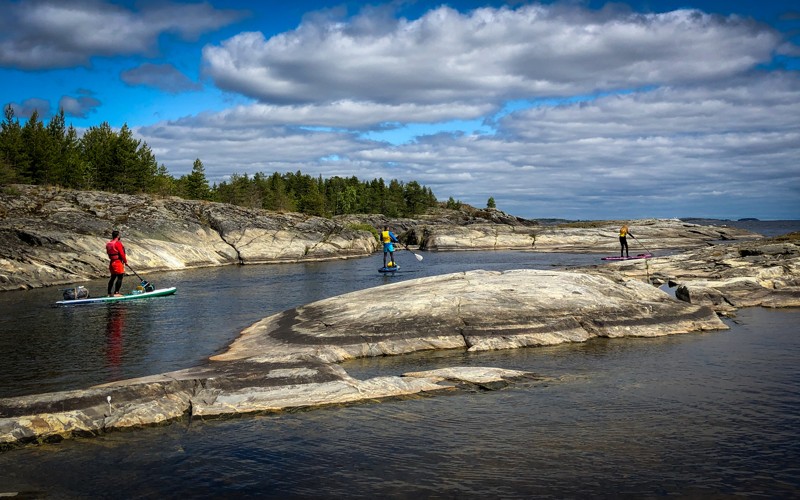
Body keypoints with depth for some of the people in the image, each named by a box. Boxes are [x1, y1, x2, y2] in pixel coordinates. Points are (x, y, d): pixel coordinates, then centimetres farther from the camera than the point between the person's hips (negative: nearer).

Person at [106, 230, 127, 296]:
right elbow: (122, 254, -16)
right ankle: (116, 293, -13)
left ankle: (109, 293, 18)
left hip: (112, 263, 9)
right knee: (120, 277, -7)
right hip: (118, 263, -9)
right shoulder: (118, 243, -15)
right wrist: (125, 261, -4)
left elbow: (109, 253, 15)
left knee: (113, 278, 15)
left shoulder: (108, 244, 12)